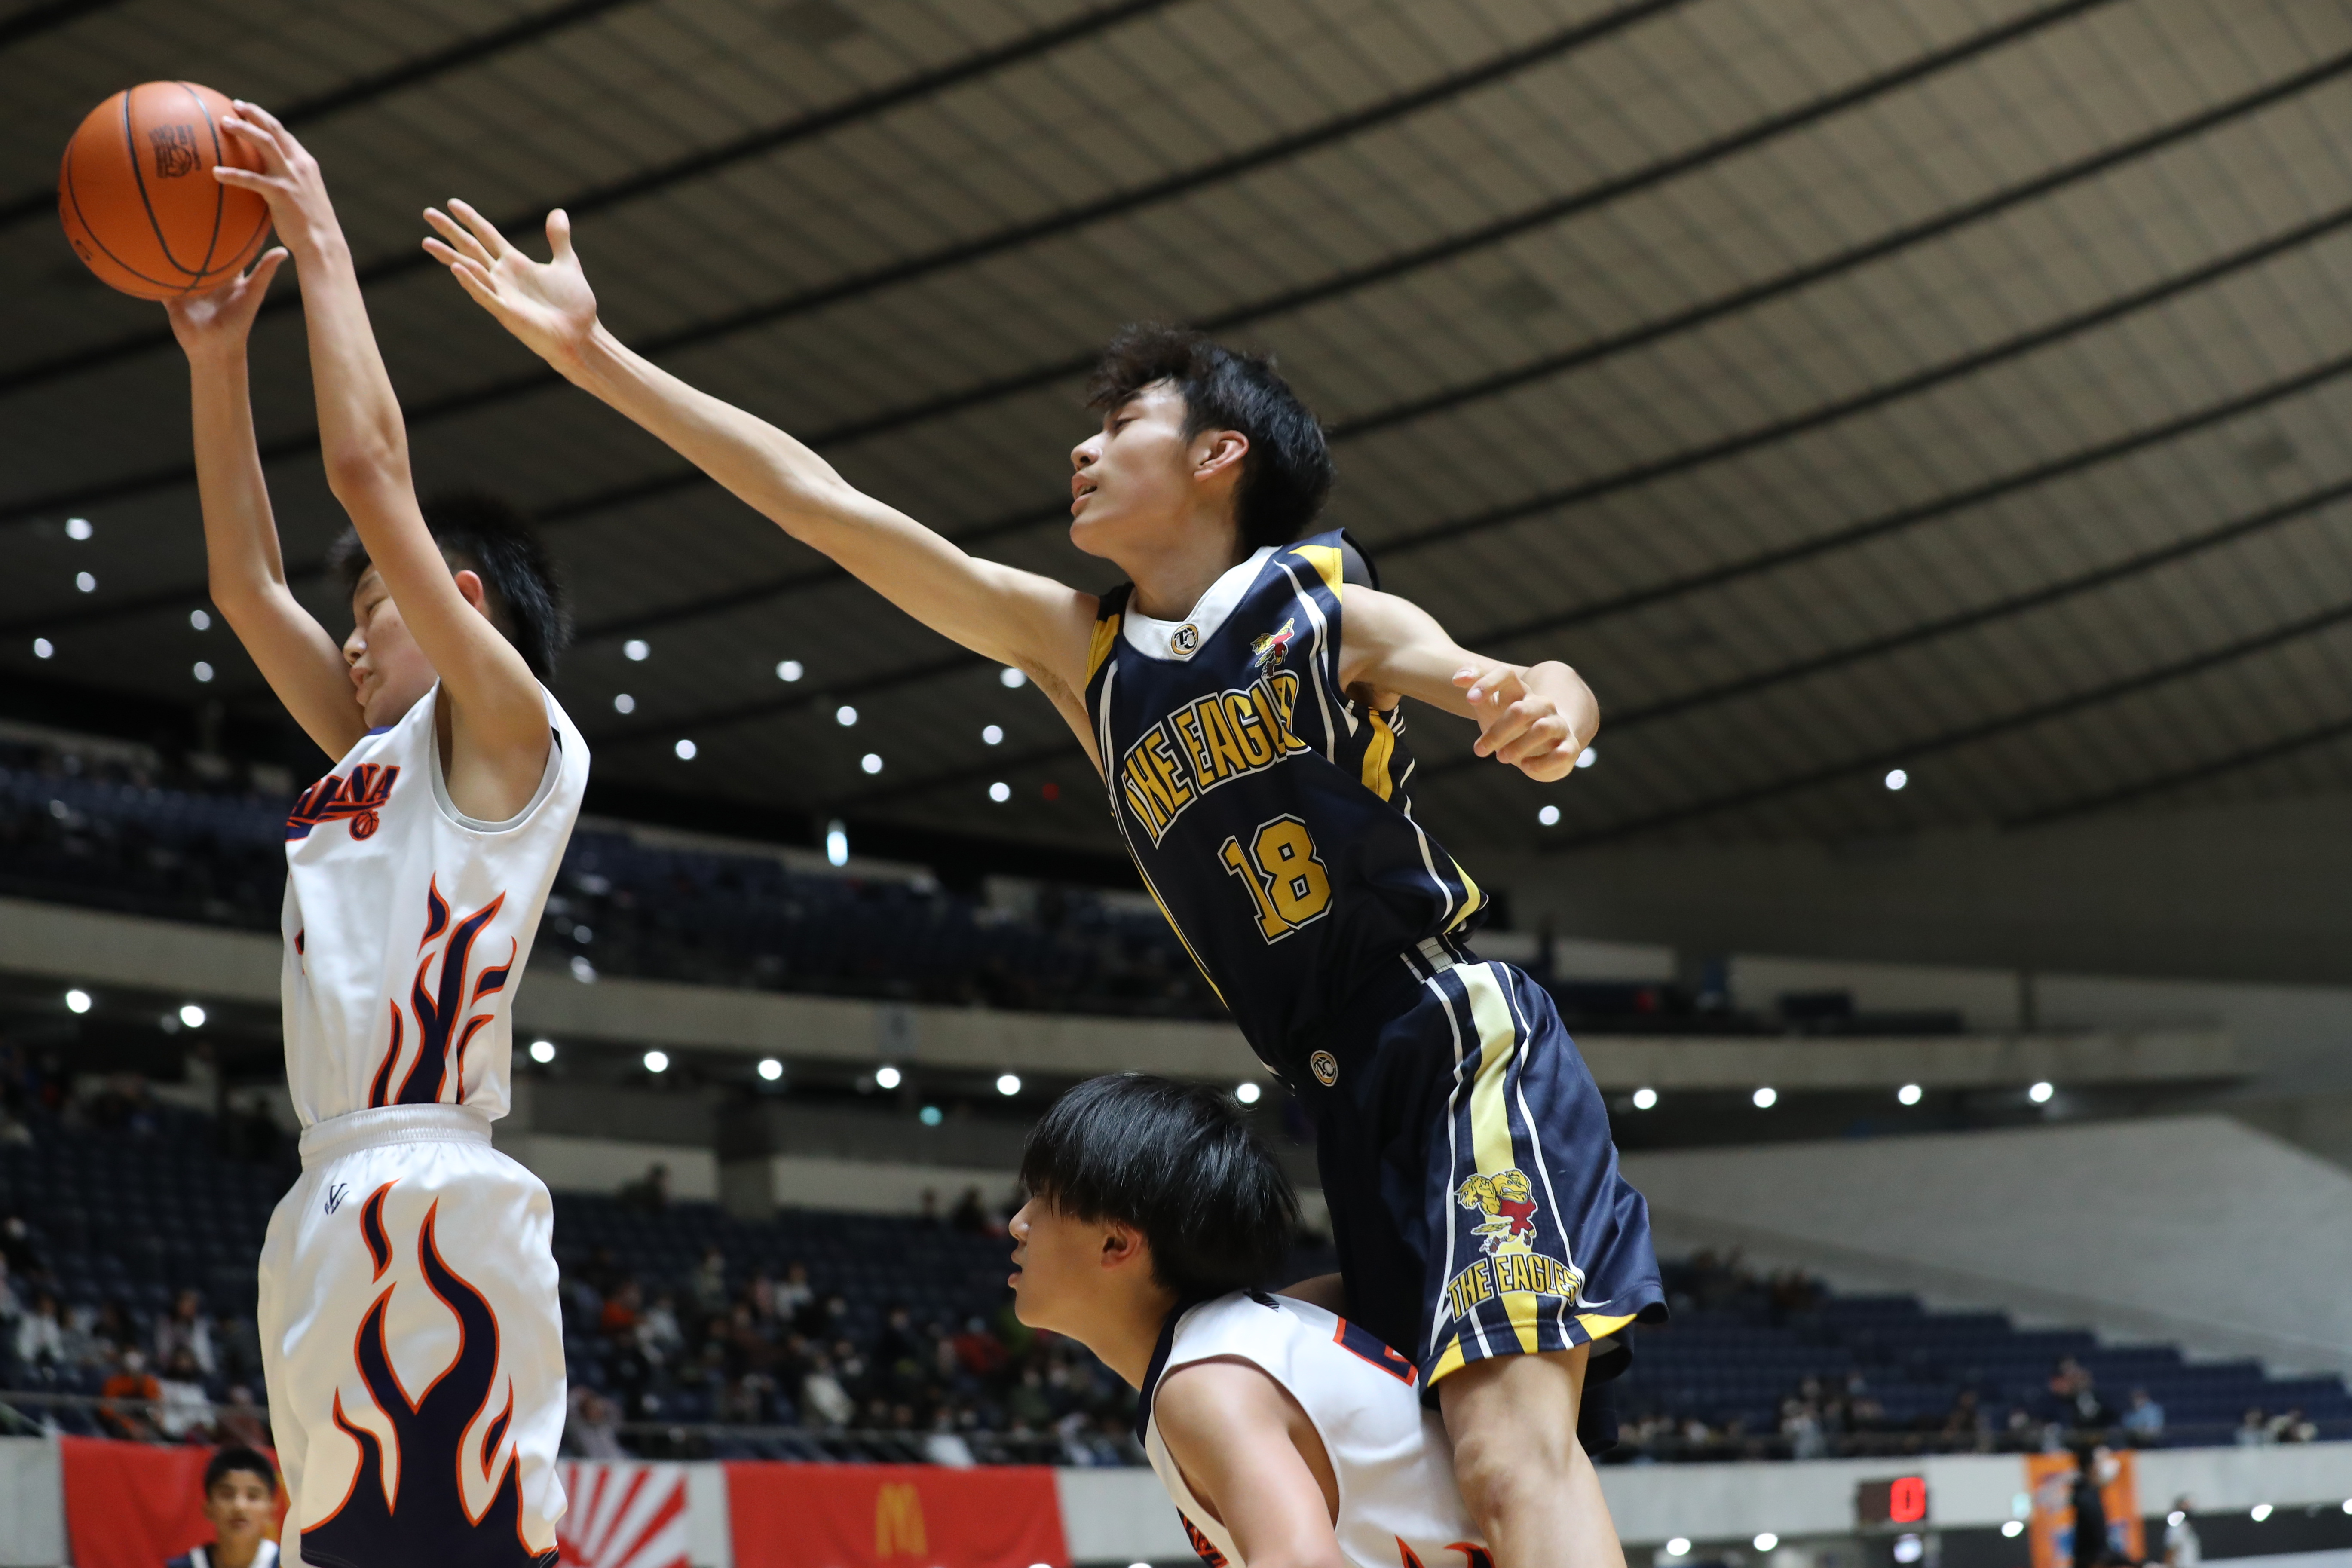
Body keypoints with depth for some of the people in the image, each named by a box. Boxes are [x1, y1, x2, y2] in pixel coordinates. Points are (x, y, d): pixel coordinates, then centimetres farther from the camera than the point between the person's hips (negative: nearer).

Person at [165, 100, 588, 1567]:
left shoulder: (514, 735, 1)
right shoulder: (380, 760, 24)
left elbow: (372, 469, -6)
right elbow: (250, 582, 28)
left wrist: (323, 250, 2)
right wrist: (217, 357, 24)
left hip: (432, 1206, -9)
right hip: (335, 1210, 9)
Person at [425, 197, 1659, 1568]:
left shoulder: (1331, 617, -2)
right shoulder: (1075, 647, 13)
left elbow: (1518, 696, -14)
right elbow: (828, 506, 12)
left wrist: (1546, 705, -40)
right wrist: (594, 354, 12)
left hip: (1464, 1047, -7)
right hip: (1353, 1097, 7)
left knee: (1511, 1456, -21)